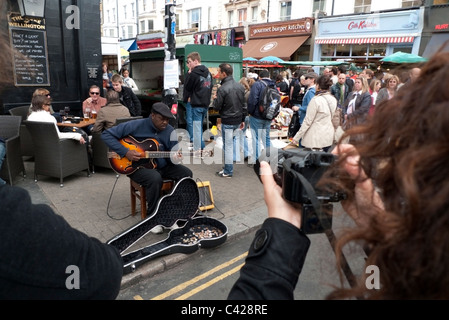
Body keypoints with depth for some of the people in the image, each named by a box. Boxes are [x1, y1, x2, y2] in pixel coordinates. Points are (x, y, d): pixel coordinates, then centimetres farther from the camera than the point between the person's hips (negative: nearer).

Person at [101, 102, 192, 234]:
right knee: (155, 178, -36)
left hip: (161, 165, 5)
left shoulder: (169, 131, -1)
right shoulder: (136, 126, -13)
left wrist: (175, 158, -25)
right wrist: (125, 152, -20)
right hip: (137, 167, -5)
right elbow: (106, 134, -11)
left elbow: (173, 152, 2)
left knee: (186, 173, -15)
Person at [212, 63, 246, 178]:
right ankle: (229, 165, 25)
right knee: (235, 143, 15)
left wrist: (215, 99, 8)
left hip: (227, 122, -6)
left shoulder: (222, 89, -18)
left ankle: (228, 171, 11)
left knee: (228, 145, 2)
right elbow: (244, 105, 9)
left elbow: (216, 107, -13)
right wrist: (243, 120, 16)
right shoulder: (240, 86, 4)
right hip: (238, 120, 7)